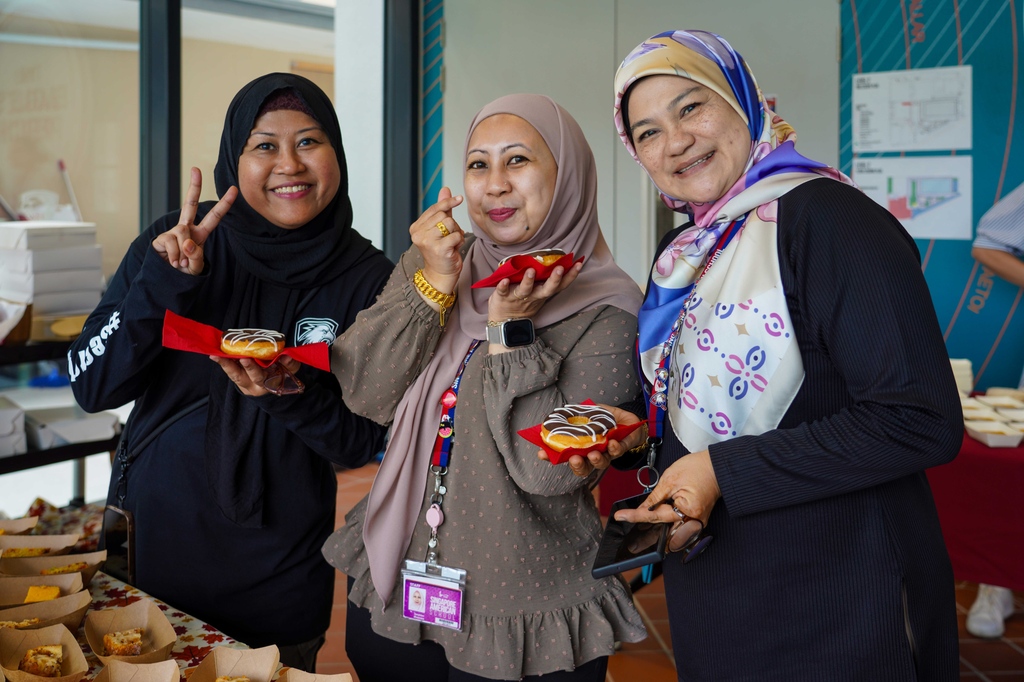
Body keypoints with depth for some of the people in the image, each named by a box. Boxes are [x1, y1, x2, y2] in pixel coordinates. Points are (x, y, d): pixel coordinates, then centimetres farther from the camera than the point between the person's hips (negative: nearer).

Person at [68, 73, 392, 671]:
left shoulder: (369, 279, -10)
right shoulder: (174, 242, -7)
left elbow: (362, 443, -7)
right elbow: (91, 387, -10)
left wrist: (292, 396, -27)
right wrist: (160, 286, -24)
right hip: (147, 548, 1)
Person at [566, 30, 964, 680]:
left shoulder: (828, 217, -19)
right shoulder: (685, 254, 7)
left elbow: (922, 422, -25)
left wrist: (724, 470, -24)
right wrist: (636, 433, -2)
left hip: (833, 606, -8)